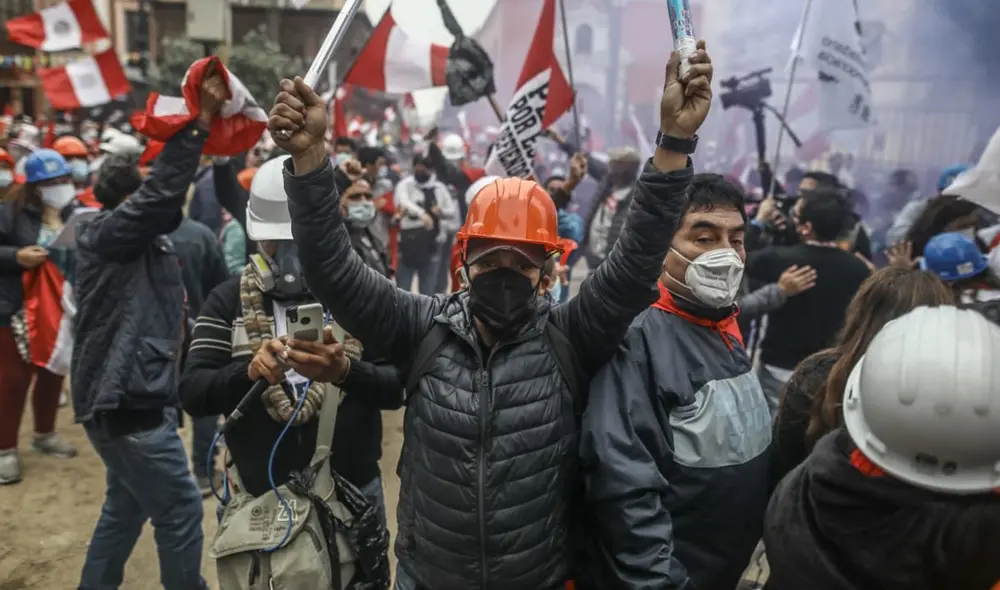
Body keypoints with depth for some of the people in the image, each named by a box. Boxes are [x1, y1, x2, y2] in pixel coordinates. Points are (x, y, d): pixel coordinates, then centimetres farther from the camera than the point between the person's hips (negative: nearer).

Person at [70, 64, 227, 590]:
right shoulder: (105, 235, -15)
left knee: (127, 504, 22)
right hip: (123, 401, -10)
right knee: (180, 510, 0)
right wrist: (198, 123, -29)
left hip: (133, 396, 10)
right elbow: (161, 191, -27)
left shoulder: (146, 242, 14)